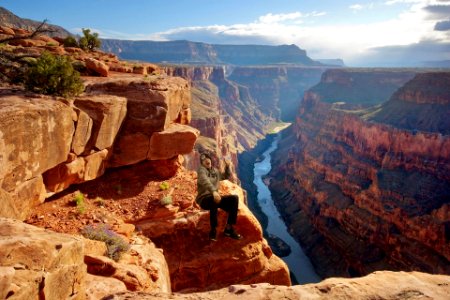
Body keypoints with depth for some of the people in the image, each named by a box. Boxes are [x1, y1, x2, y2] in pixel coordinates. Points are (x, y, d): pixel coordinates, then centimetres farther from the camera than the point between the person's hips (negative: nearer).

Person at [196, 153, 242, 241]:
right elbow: (205, 181, -26)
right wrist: (213, 191, -44)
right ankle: (213, 230, -27)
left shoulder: (215, 171, 17)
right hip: (204, 199, -7)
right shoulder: (201, 170, -5)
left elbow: (226, 176, 32)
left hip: (214, 197, 7)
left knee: (234, 198, -11)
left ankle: (229, 228, -10)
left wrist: (227, 167, 11)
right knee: (213, 199, -40)